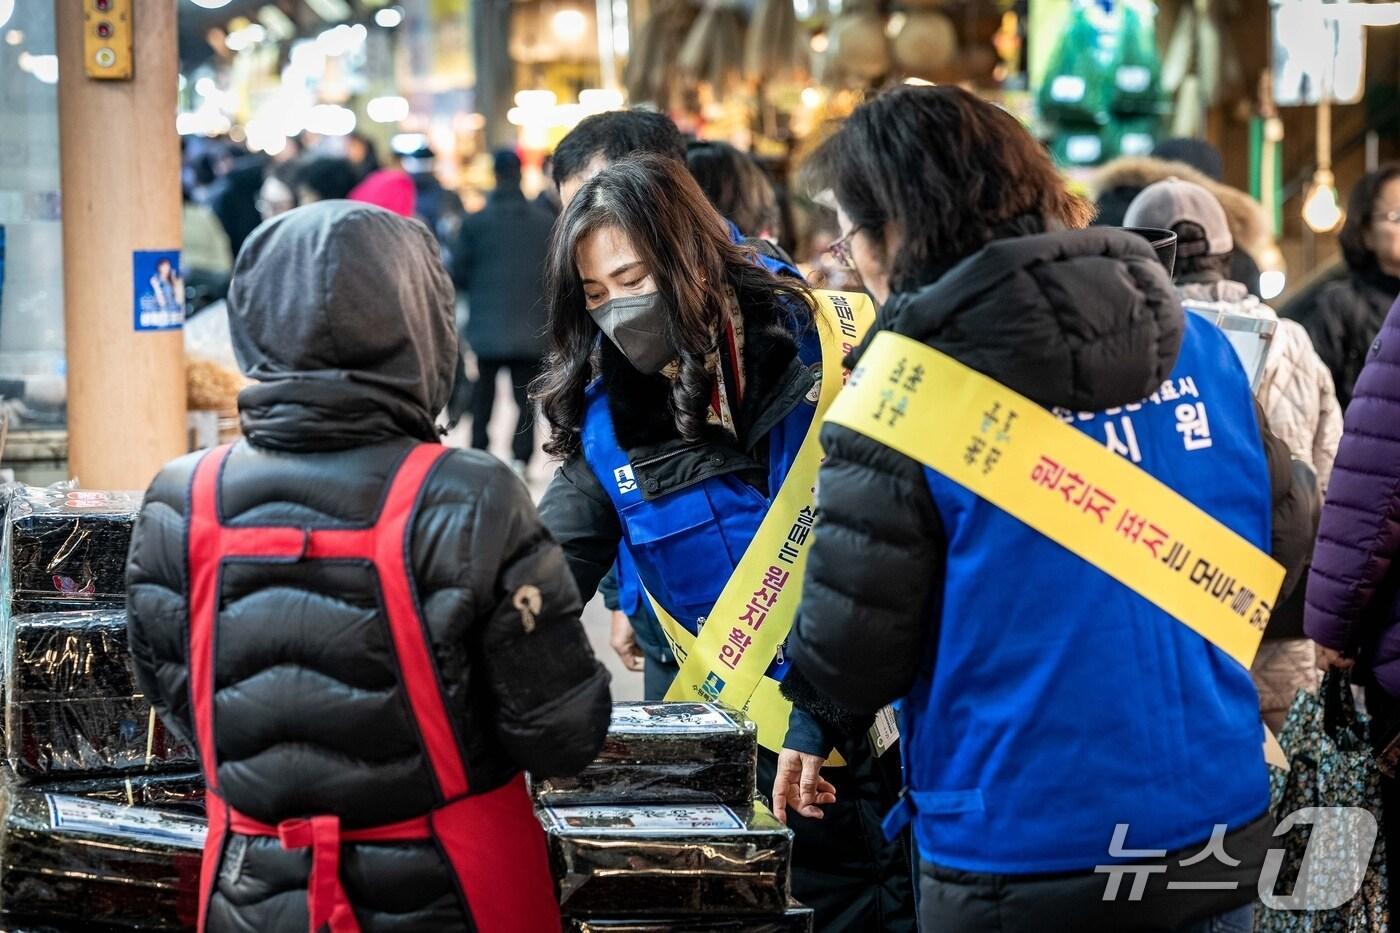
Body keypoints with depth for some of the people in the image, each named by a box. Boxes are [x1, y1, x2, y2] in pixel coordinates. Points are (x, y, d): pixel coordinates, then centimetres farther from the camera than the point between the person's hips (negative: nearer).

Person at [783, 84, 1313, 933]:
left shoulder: (904, 395, -14)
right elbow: (1281, 553, 11)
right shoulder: (1198, 346, 1)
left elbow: (848, 664, -12)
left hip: (1023, 862, -5)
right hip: (1218, 834, 5)